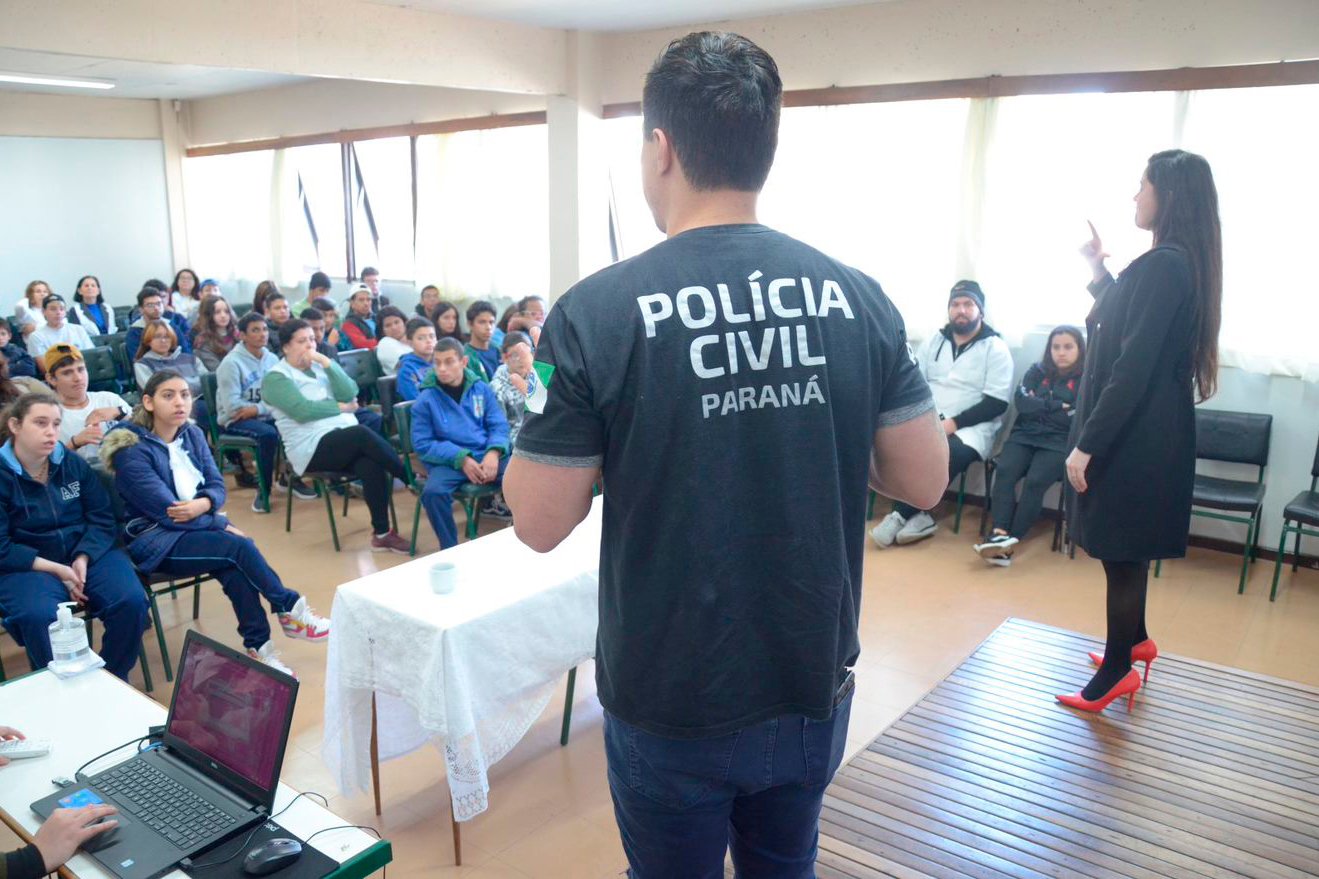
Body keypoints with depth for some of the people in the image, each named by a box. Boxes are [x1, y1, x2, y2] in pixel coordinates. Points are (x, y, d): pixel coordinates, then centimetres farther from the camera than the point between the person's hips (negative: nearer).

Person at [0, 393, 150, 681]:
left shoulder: (73, 463, 6)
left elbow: (102, 517, 3)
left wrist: (83, 558, -14)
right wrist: (55, 569, -18)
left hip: (87, 552, 3)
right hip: (26, 566, -3)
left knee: (131, 600, -25)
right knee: (39, 616, -36)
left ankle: (114, 680, -3)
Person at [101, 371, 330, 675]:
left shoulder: (193, 435, 6)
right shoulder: (132, 451, -15)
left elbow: (218, 486, 4)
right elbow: (166, 513, -19)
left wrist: (203, 504, -20)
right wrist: (223, 525, -16)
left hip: (198, 526, 5)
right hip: (155, 541, -5)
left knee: (234, 566, -28)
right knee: (240, 547, -27)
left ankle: (258, 647, -24)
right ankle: (290, 611, -12)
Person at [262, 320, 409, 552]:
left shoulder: (319, 367, 18)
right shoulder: (276, 378, 0)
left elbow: (349, 394, 3)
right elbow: (302, 411, -14)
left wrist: (327, 362, -4)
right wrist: (342, 407, -4)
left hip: (347, 440, 5)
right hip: (312, 448, -5)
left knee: (372, 466, -28)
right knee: (363, 434, -32)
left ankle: (381, 534, -23)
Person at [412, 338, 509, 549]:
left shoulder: (481, 388, 8)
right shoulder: (426, 399, 1)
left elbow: (499, 425, 8)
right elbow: (422, 444, -1)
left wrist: (494, 452, -15)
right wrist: (461, 459, -15)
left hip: (486, 454, 2)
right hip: (448, 461, -2)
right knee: (433, 492, -33)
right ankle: (450, 550, -12)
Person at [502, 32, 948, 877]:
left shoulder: (596, 313, -19)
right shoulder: (860, 298, -8)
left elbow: (540, 523, -14)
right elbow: (925, 481, -2)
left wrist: (538, 411, 3)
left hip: (670, 709, -3)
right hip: (814, 695, 3)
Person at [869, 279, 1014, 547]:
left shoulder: (995, 348, 1)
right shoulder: (935, 341, 14)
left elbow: (997, 403, -6)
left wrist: (954, 423, -18)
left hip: (972, 426, -3)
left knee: (951, 453, -37)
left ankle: (900, 515, -22)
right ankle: (916, 516, -23)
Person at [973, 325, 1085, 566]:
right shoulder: (1036, 371, 17)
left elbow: (1076, 418, -8)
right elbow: (1021, 402, 1)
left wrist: (1039, 406, -1)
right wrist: (1058, 406, -5)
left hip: (1058, 442, -3)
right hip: (1025, 436, 3)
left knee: (1035, 481, -29)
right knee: (1004, 471, -27)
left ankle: (1010, 541, -30)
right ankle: (999, 534, -36)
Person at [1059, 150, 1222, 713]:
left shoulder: (1160, 265, -20)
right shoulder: (1181, 263, 10)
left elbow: (1132, 369, -23)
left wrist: (1087, 445, -21)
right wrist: (1100, 276, 18)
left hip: (1133, 437, -10)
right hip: (1152, 431, 10)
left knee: (1120, 552, 2)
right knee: (1128, 549, 22)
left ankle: (1117, 671, 15)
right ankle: (1135, 640, 38)